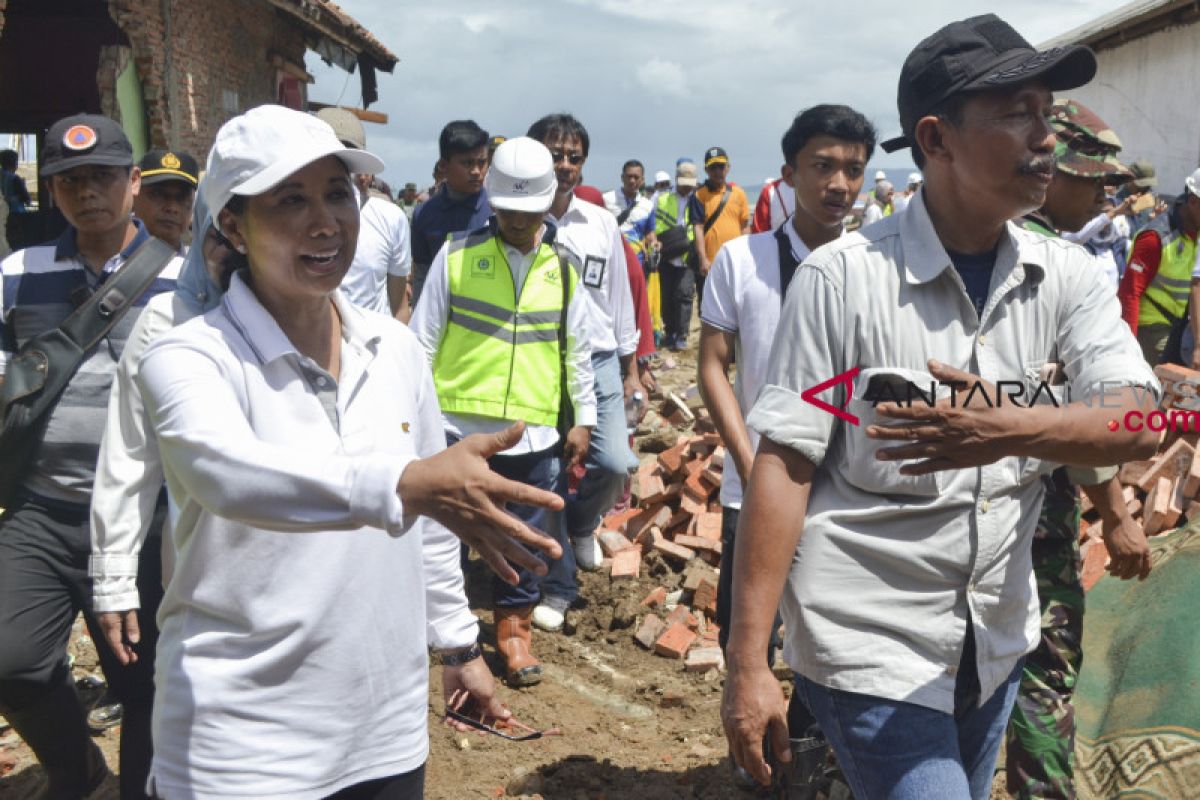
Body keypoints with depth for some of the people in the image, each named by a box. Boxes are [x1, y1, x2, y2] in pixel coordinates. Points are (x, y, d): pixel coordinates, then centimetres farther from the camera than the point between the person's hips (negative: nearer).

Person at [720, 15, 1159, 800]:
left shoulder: (1068, 276, -1)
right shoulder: (843, 276, -15)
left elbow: (1141, 426, -12)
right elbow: (783, 468, -15)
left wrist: (1010, 430, -33)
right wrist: (747, 665, -16)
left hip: (997, 639, 6)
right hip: (869, 642, -5)